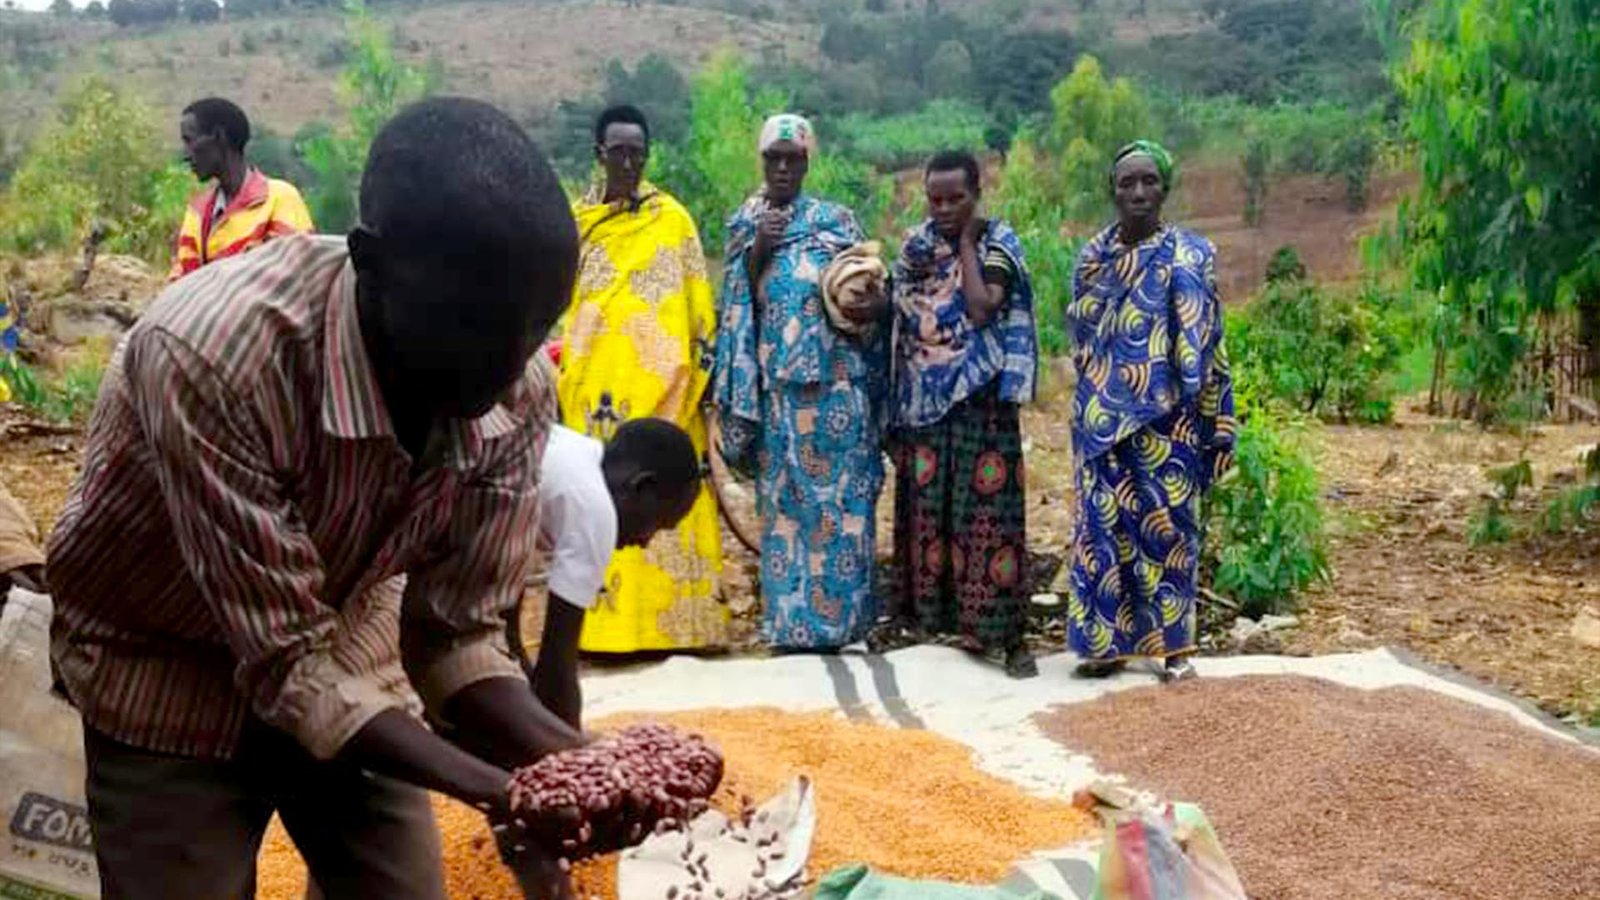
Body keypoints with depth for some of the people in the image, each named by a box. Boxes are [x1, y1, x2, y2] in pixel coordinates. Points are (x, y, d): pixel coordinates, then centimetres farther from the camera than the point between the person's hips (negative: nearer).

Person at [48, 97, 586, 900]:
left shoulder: (519, 395, -22)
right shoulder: (212, 357, -36)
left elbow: (456, 628, -13)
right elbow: (289, 661, -31)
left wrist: (565, 756, -30)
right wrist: (494, 790, -40)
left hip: (351, 651, 4)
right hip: (170, 681, -3)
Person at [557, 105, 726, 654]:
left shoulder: (672, 218, 3)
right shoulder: (575, 221, 12)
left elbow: (697, 301, 3)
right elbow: (556, 305, 15)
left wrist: (701, 374, -1)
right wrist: (560, 373, 10)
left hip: (659, 387, -3)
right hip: (592, 386, 3)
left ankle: (664, 618, 4)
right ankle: (603, 621, 8)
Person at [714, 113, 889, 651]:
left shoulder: (836, 220, 8)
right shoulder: (745, 224, 13)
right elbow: (738, 302, 7)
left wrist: (862, 307, -14)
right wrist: (759, 252, -8)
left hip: (835, 377, -1)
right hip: (778, 380, 1)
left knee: (838, 493, -3)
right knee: (784, 495, 2)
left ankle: (834, 613, 3)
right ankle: (790, 617, 9)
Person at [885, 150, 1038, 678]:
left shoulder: (998, 242, -4)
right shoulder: (915, 243, 7)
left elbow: (982, 309, -19)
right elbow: (901, 321, 12)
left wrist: (966, 242, -11)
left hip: (980, 399, -4)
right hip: (925, 399, 4)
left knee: (986, 507, -6)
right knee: (925, 506, 8)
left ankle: (1001, 631, -4)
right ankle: (930, 611, 20)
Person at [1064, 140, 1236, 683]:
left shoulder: (1188, 256, -3)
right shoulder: (1093, 256, 7)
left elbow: (1203, 343, -5)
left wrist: (1211, 421, -8)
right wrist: (1093, 399, 12)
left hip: (1164, 419, -3)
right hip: (1103, 417, 3)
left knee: (1166, 526, 2)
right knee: (1103, 525, 4)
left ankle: (1172, 644, 13)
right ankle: (1109, 640, 14)